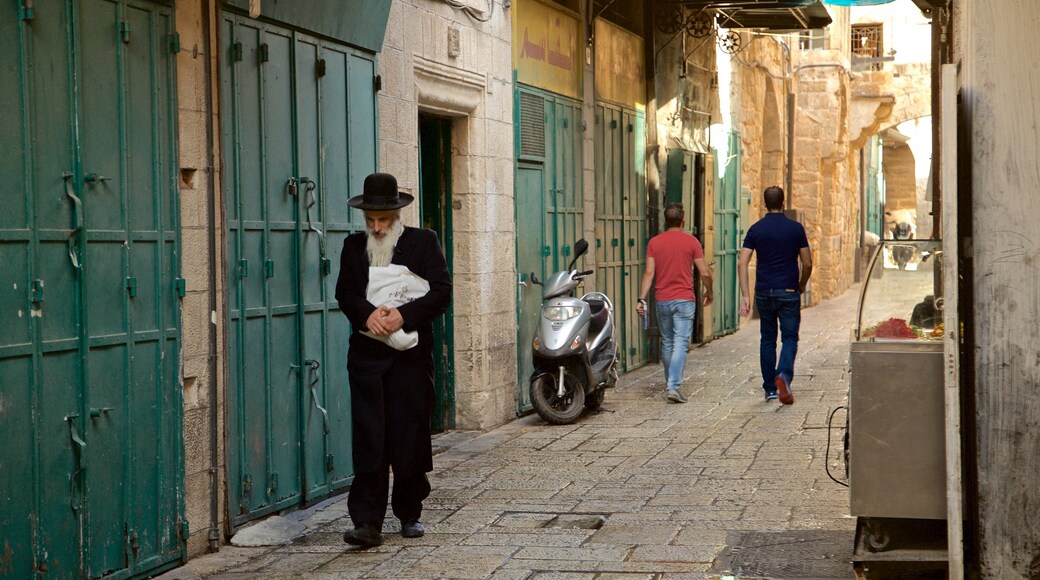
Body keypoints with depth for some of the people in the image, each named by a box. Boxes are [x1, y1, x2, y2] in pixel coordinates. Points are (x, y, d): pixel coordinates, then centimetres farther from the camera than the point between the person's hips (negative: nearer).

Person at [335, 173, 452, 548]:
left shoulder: (424, 242, 2)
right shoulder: (354, 246, 11)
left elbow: (441, 292, -5)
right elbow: (344, 292, 4)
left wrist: (404, 315, -18)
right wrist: (367, 314, -17)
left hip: (411, 354, -1)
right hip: (367, 354, 1)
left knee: (410, 437, 5)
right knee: (368, 440, -5)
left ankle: (409, 514, 19)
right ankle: (367, 521, -7)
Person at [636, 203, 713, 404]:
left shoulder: (654, 242, 2)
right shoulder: (691, 241, -4)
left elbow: (649, 273, -4)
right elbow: (704, 273, -3)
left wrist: (642, 298, -4)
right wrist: (709, 292, 14)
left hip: (662, 300, 3)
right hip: (684, 300, -3)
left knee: (667, 343, 15)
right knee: (680, 343, -6)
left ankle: (671, 384, 26)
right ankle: (674, 387, -17)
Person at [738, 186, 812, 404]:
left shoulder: (756, 229, 1)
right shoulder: (796, 228, -2)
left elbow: (742, 264, -5)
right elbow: (807, 264, 1)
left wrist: (745, 296, -4)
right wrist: (801, 287, 18)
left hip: (764, 292, 2)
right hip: (788, 292, -2)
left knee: (767, 339, 12)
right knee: (789, 337, 4)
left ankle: (770, 389, 14)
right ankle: (784, 375, -22)